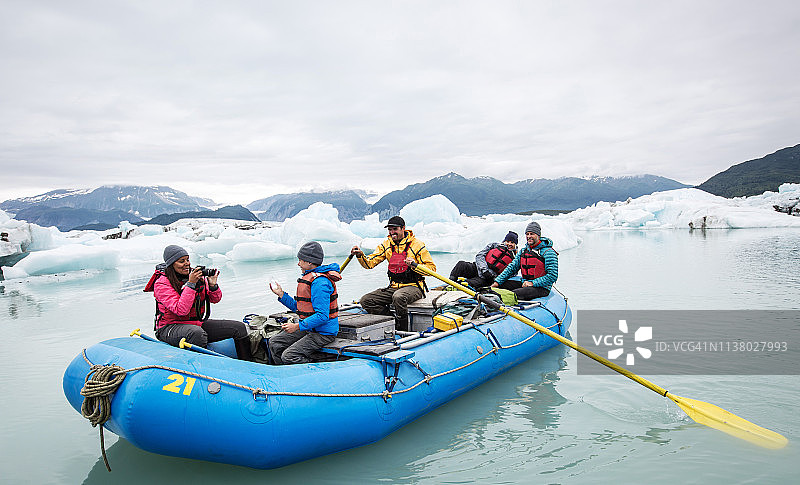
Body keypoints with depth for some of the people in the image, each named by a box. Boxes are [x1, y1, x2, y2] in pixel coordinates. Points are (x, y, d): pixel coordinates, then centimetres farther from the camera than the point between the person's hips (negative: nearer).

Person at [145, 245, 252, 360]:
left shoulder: (197, 275, 4)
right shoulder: (162, 283, -12)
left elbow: (215, 299, 9)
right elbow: (181, 310, -24)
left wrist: (212, 285, -11)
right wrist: (190, 283, -25)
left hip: (198, 323, 6)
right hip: (171, 327, -6)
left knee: (239, 328, -8)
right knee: (198, 333, -42)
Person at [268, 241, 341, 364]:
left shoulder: (319, 282, -21)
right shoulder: (309, 278, 13)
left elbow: (322, 316, -26)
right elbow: (298, 307, 18)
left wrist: (297, 326, -25)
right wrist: (281, 294, 12)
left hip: (323, 333, -10)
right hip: (308, 328, 10)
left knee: (288, 356, -21)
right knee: (274, 343, 5)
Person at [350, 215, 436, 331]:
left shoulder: (416, 244, -6)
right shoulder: (386, 245, 9)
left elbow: (432, 267, -7)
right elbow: (370, 263, 3)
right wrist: (360, 256, -17)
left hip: (413, 286, -6)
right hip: (394, 286, 6)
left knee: (398, 297, -39)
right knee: (365, 300, -10)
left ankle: (403, 330, -19)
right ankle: (392, 319, -8)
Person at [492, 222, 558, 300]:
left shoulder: (548, 252, -8)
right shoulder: (523, 250, 14)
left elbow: (553, 276, -14)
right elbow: (512, 267, 12)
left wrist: (533, 283, -21)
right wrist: (497, 281, -2)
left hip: (541, 288, -8)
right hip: (525, 284, 8)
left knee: (512, 294, -34)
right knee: (501, 284, -11)